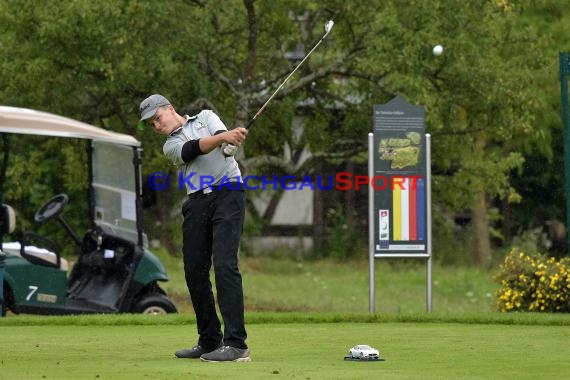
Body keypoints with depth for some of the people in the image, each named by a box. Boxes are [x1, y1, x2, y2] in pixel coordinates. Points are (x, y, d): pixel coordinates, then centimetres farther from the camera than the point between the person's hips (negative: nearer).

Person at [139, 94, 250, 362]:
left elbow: (226, 144, -7)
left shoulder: (205, 118, 14)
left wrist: (233, 138, -33)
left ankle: (236, 343, -22)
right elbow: (193, 149, -7)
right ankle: (210, 342, 15)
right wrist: (222, 137, -28)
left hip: (228, 193, -5)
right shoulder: (171, 146, 16)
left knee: (224, 265, -17)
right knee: (194, 271, 2)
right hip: (197, 202, 5)